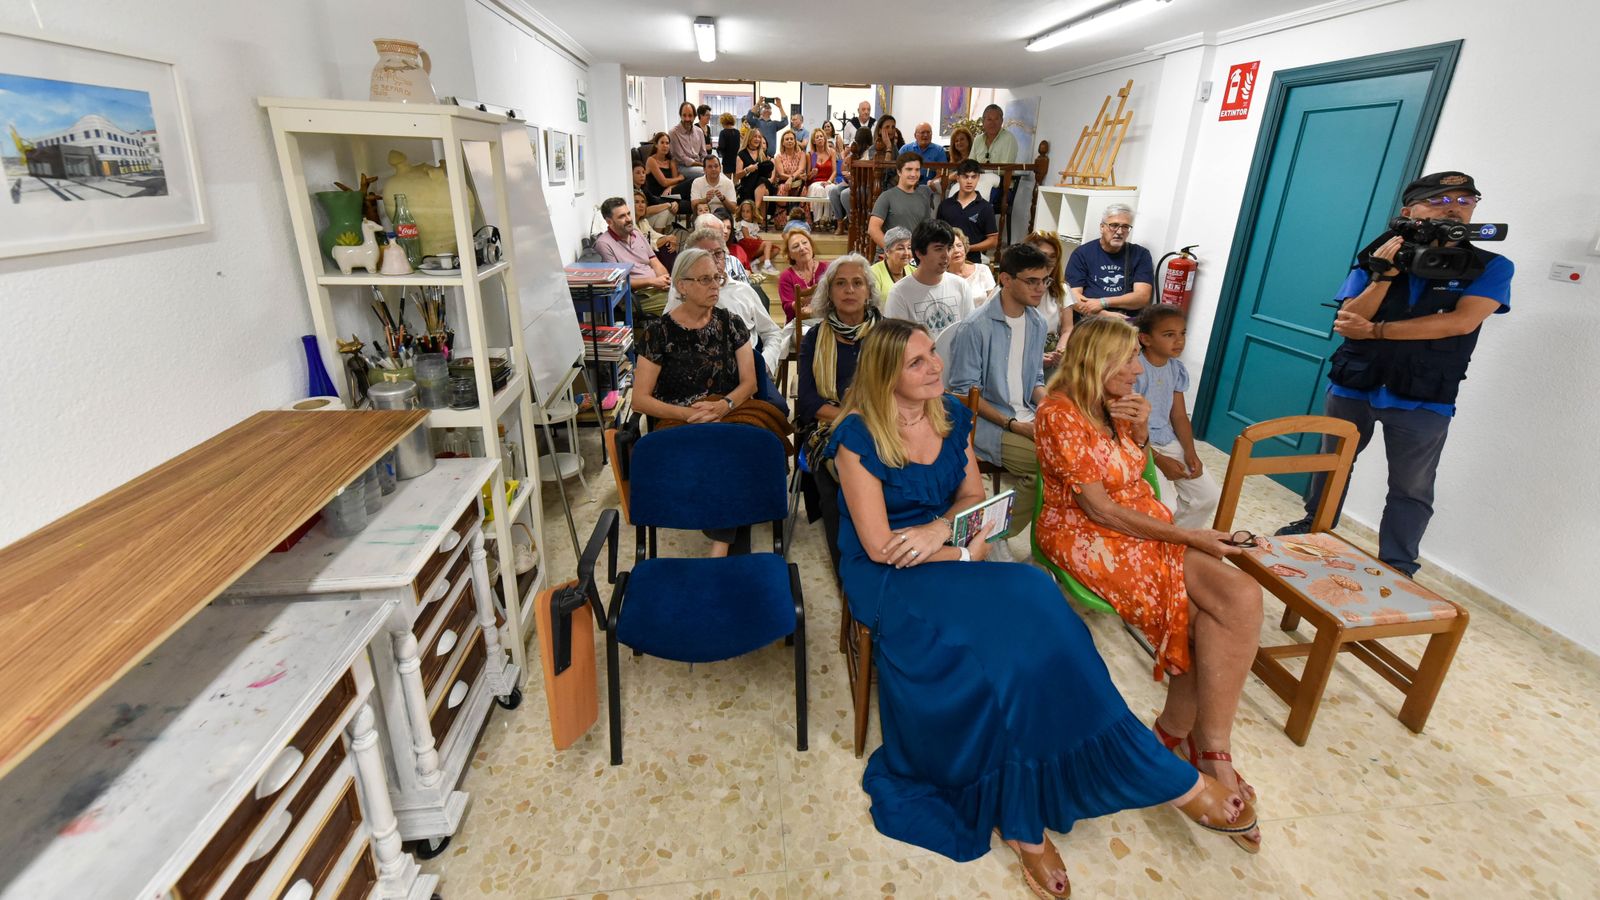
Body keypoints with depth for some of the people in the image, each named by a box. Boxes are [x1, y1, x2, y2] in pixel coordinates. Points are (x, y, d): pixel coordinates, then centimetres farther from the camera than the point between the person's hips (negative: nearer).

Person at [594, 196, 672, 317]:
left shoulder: (636, 233, 17)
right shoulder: (604, 244, -7)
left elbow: (655, 263, 16)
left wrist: (665, 280, -7)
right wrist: (652, 282, -16)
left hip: (658, 286, 8)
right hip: (639, 296, -8)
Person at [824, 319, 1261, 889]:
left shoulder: (950, 414, 4)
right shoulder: (857, 436, -15)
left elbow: (973, 495, 8)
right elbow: (880, 546, -15)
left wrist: (943, 528, -14)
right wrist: (965, 553, -12)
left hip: (946, 558, 5)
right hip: (886, 577, -5)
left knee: (1030, 608, -23)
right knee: (999, 646, -27)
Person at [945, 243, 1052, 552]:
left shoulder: (1037, 323, 11)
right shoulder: (976, 326, -12)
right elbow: (965, 391, -12)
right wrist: (1012, 425, -17)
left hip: (1028, 418, 7)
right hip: (986, 422, -7)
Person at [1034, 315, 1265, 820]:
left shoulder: (1115, 406, 9)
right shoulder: (1060, 415, -16)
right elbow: (1099, 509, -17)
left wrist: (1140, 430, 1)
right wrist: (1187, 537, -13)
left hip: (1143, 527, 8)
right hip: (1087, 537, -8)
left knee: (1241, 597, -16)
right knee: (1234, 601, -18)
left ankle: (1179, 727, -7)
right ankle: (1209, 748, -4)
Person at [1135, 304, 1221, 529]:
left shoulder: (1177, 369, 6)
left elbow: (1179, 415, 10)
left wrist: (1190, 452, -5)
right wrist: (1159, 460, -18)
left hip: (1169, 442, 8)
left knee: (1210, 497, 1)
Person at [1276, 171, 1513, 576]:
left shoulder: (1491, 267, -1)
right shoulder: (1375, 260, 1)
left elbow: (1461, 322, -17)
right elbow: (1347, 322, -10)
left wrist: (1375, 330, -16)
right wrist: (1385, 275, -22)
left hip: (1423, 401, -1)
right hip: (1353, 386, 1)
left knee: (1411, 491, 5)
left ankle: (1396, 572, 16)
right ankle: (1314, 530, 37)